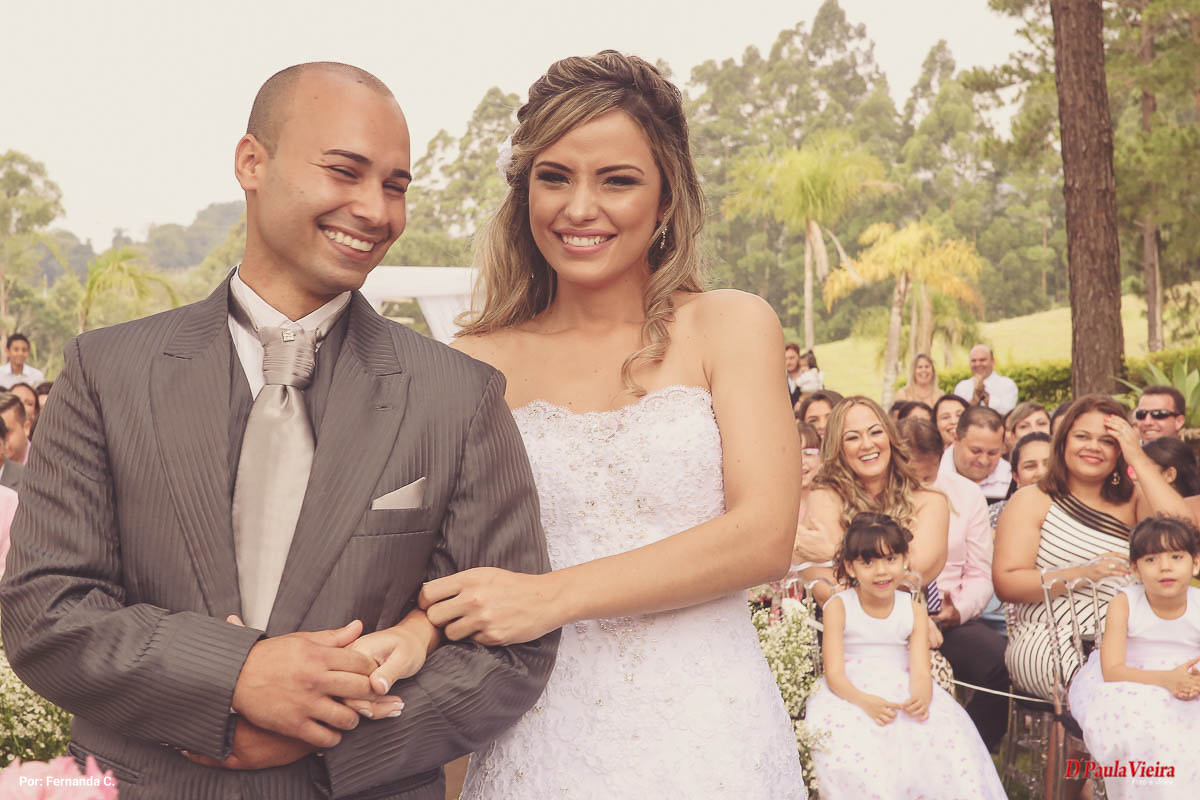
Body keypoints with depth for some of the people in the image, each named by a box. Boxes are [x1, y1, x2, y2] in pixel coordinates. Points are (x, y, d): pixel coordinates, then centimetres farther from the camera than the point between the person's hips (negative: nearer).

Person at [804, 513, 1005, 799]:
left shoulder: (914, 611, 4)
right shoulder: (839, 608, -4)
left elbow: (921, 671, -5)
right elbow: (834, 673, -10)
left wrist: (921, 699, -30)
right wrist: (865, 702, -30)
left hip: (904, 695, 2)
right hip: (852, 695, -2)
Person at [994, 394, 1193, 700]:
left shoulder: (1133, 500, 19)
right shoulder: (1032, 501, 8)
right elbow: (1006, 583, -4)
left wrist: (1139, 458, 1)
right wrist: (1084, 574, -16)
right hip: (1046, 643, -4)